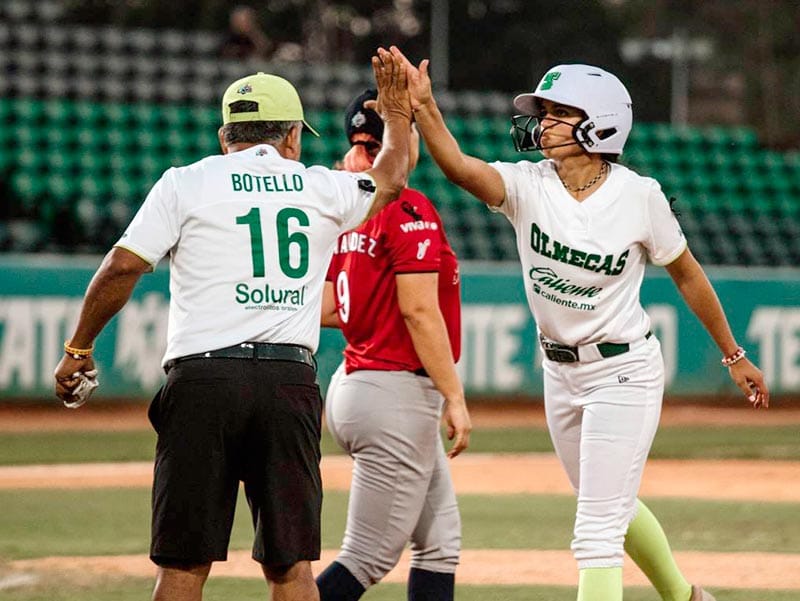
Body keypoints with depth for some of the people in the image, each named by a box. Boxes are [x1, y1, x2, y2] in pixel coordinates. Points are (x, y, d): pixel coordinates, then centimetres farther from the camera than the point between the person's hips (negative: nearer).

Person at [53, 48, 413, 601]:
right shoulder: (322, 189, 13)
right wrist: (397, 112, 50)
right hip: (291, 380, 2)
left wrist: (79, 348, 8)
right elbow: (391, 178, 33)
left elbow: (122, 267, -3)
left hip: (203, 378, -2)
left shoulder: (185, 184, 5)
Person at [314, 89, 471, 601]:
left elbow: (324, 310, 10)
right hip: (397, 391, -9)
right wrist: (454, 397, -16)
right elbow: (419, 311, -19)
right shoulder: (410, 212, -14)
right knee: (370, 558, -6)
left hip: (353, 383, 9)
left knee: (440, 543, 14)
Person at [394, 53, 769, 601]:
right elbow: (459, 166, -28)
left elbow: (686, 273, -3)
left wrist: (734, 356, 6)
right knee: (613, 505, 23)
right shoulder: (528, 186, -9)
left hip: (624, 371, -6)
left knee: (598, 529, -11)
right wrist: (424, 107, -46)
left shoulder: (639, 195, -16)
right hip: (560, 371, 6)